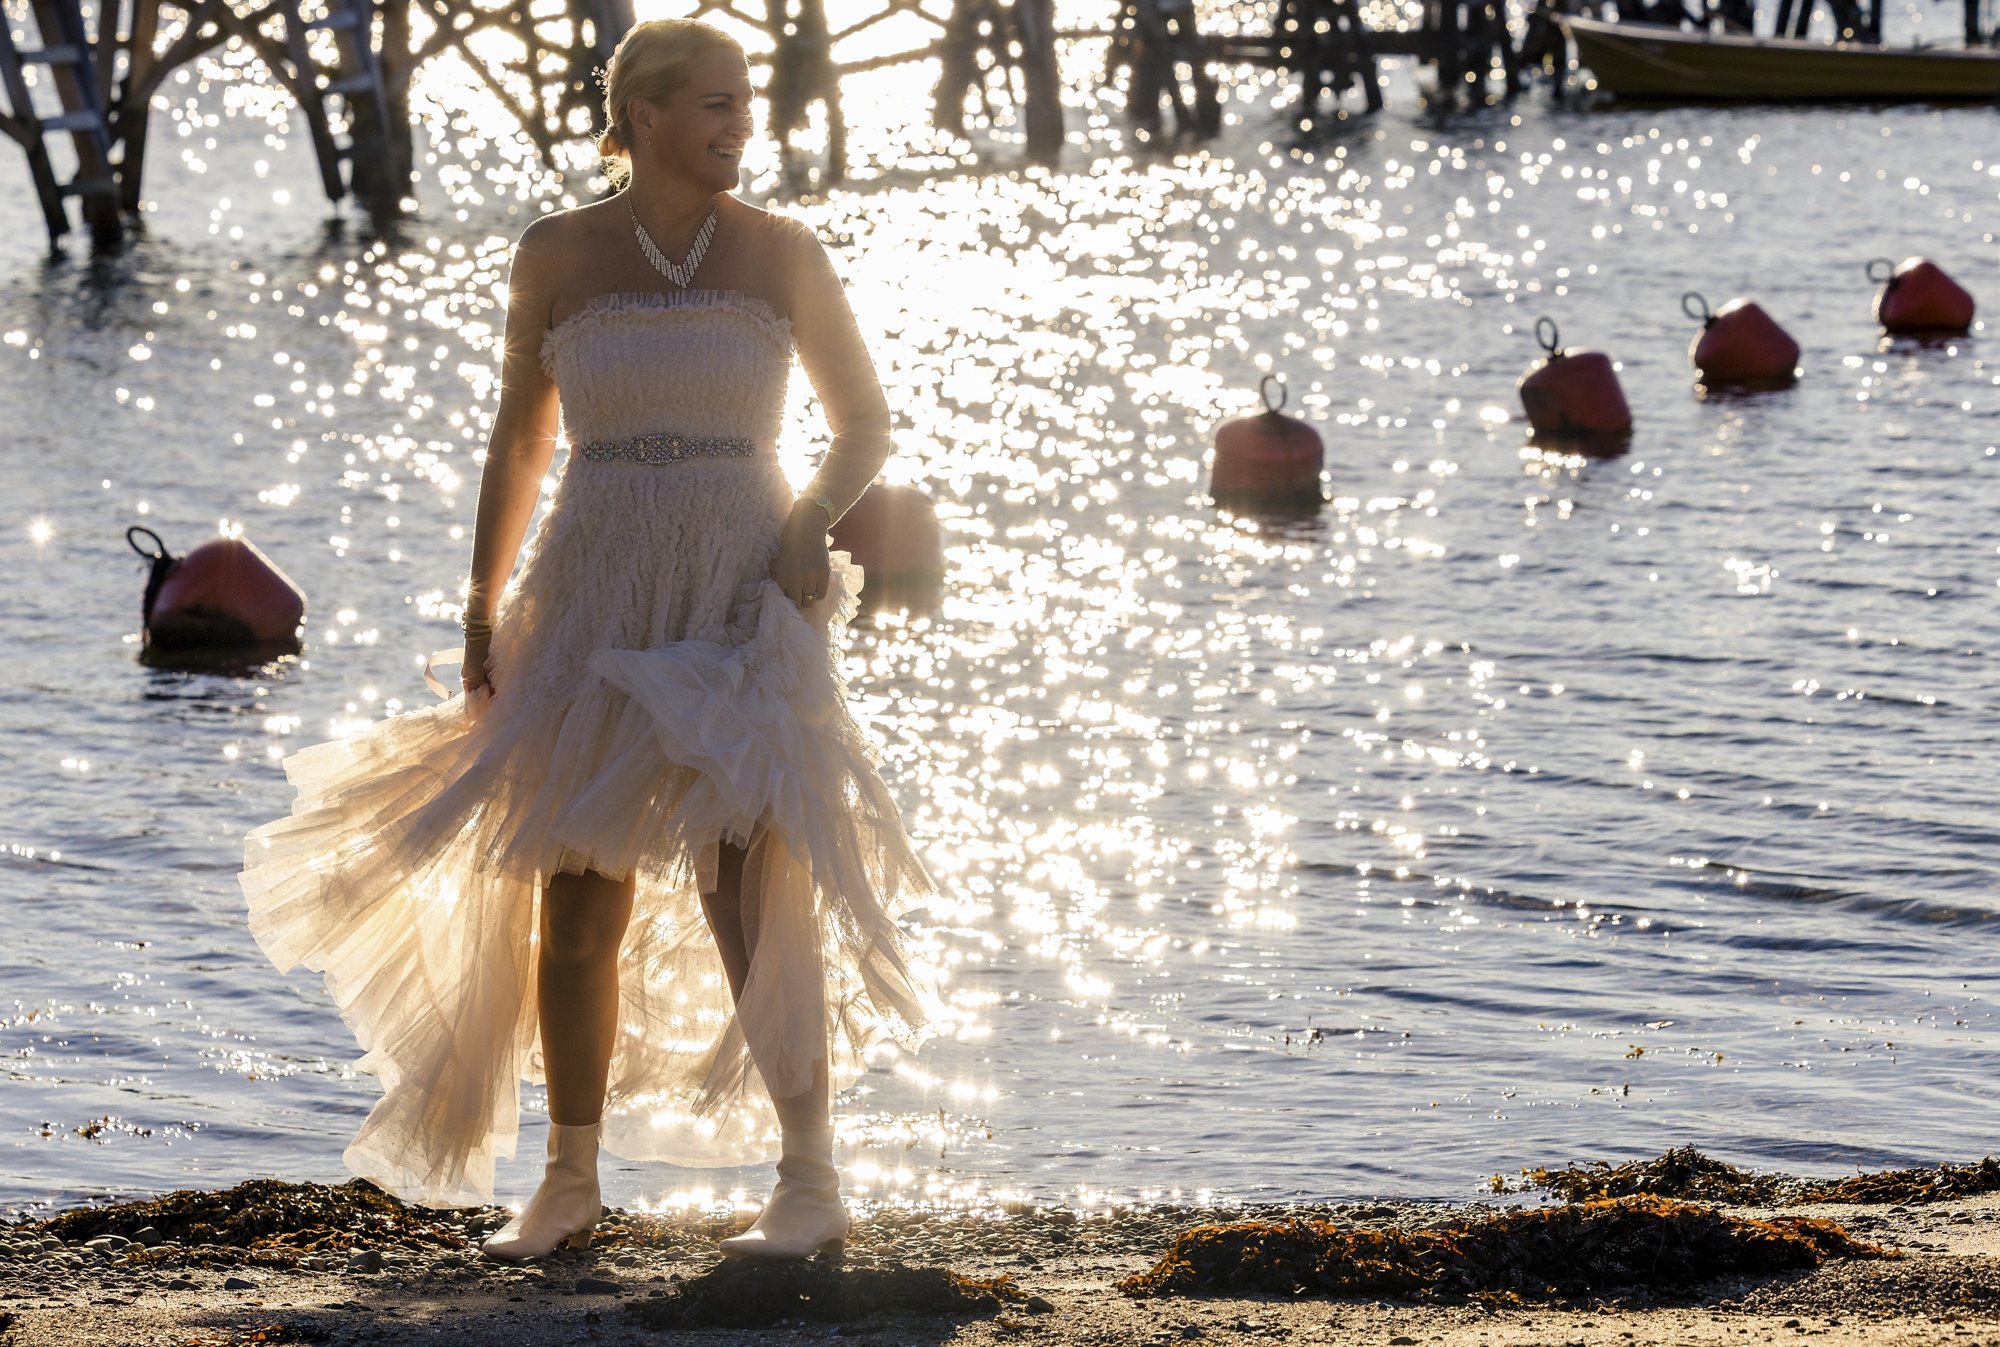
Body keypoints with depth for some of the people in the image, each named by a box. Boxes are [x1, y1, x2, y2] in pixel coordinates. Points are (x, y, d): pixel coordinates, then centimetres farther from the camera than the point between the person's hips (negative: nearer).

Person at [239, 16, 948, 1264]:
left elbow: (866, 423, 10)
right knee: (576, 895, 2)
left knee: (751, 881, -14)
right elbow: (519, 444, 12)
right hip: (596, 597, 2)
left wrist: (811, 521, -8)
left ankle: (810, 1177, -10)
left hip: (745, 594, -2)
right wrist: (483, 609, 7)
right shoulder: (557, 255, 5)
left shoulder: (781, 252, 3)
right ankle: (571, 1178, 15)